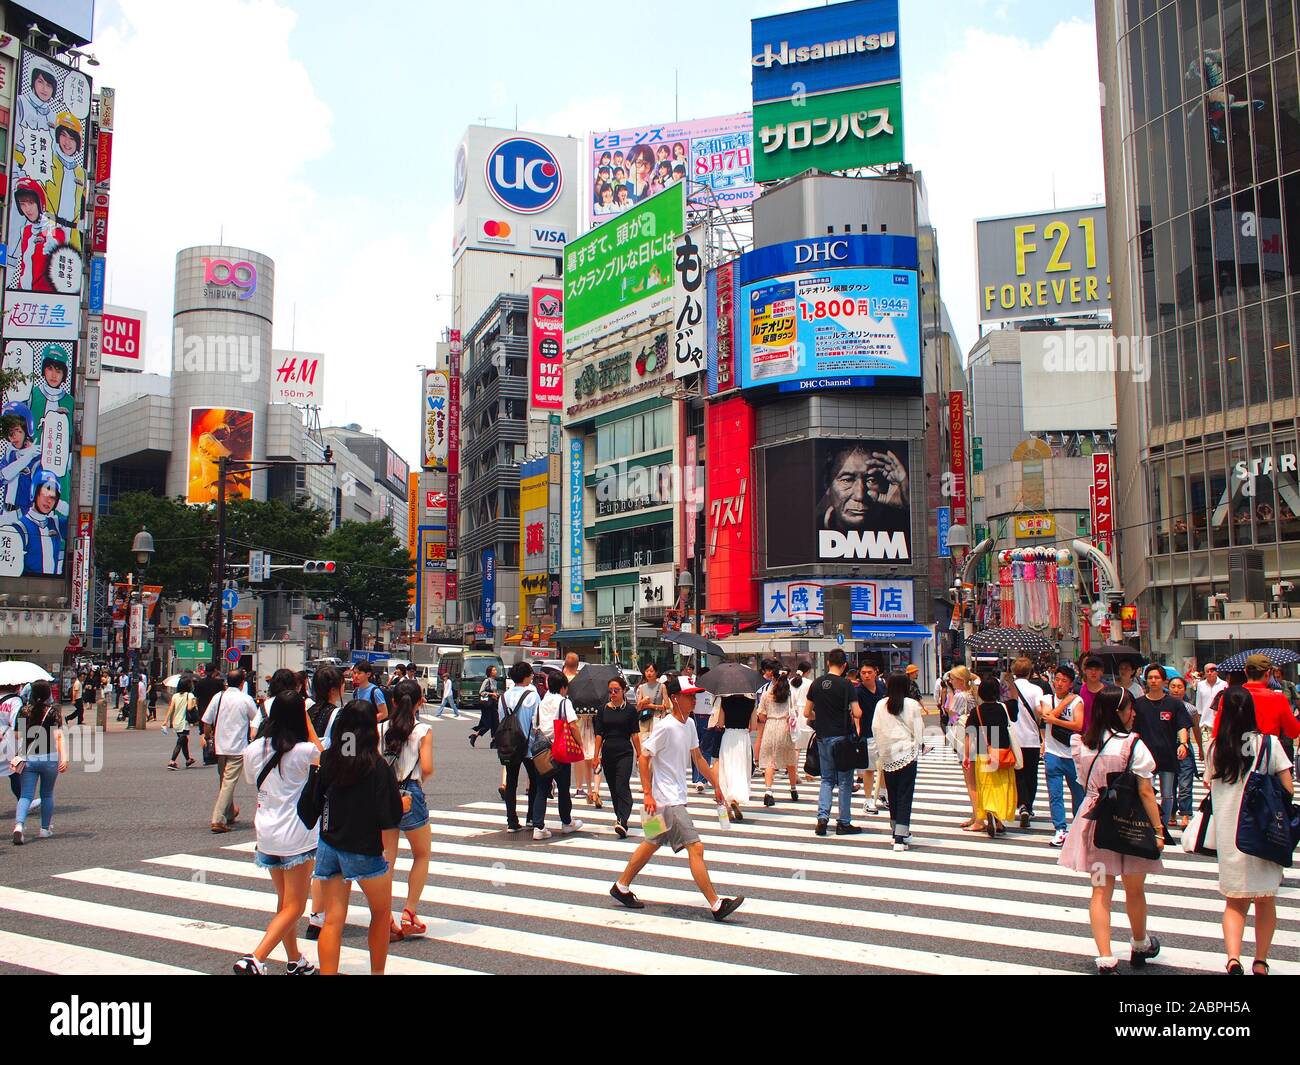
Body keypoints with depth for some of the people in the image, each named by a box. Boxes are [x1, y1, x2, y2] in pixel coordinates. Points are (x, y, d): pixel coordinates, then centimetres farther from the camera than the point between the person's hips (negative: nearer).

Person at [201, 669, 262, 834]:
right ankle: (218, 819, -12)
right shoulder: (246, 700, -8)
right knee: (229, 782, -4)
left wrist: (208, 737, 19)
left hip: (220, 746, 4)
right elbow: (257, 720, 5)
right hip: (238, 747, -4)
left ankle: (229, 814, 33)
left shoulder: (218, 697, 0)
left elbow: (206, 721, 1)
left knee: (223, 780, 19)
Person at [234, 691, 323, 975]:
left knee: (284, 902, 19)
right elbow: (322, 757, 10)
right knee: (293, 907, 2)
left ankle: (295, 962, 30)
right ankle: (254, 960, -10)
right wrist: (307, 720, 8)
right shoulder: (303, 751, -15)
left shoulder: (253, 749, 0)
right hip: (297, 836, -6)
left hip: (267, 834, 6)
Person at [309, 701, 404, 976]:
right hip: (364, 850, -3)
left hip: (329, 846, 4)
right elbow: (391, 816, -15)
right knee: (381, 912, 18)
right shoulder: (378, 767, -16)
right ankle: (377, 971, 26)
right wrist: (403, 804, 5)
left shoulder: (328, 760, -4)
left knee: (333, 920, 8)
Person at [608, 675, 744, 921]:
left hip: (677, 798, 10)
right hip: (667, 800, -9)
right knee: (696, 848, -10)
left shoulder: (689, 724, 8)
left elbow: (697, 759, 19)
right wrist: (648, 794, -20)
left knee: (652, 844, 20)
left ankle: (621, 887, 33)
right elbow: (643, 758, -17)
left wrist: (716, 785, 19)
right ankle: (716, 905, -6)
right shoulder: (666, 727, -18)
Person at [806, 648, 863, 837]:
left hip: (822, 736, 5)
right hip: (841, 736, -4)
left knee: (827, 779, 14)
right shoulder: (845, 685, -11)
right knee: (844, 780, 4)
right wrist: (856, 722, 5)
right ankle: (844, 823, 8)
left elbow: (807, 713, 8)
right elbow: (857, 713, -17)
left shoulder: (816, 683, 4)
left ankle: (822, 816, 1)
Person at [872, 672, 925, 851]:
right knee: (905, 795, -1)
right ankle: (900, 838, -6)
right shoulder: (912, 704, -6)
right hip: (907, 753, -3)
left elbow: (875, 729, 3)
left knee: (892, 794, 16)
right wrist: (917, 748, 9)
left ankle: (896, 831, 26)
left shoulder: (881, 705, -1)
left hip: (887, 755, 3)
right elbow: (918, 730, -3)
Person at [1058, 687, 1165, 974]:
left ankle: (1105, 959, 2)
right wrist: (1158, 829, -9)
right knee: (1135, 892, 17)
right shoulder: (1132, 745, -15)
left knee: (1100, 892, 7)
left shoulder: (1081, 744, 0)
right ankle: (1140, 947, 38)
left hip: (1094, 821, 4)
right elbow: (1145, 792, -14)